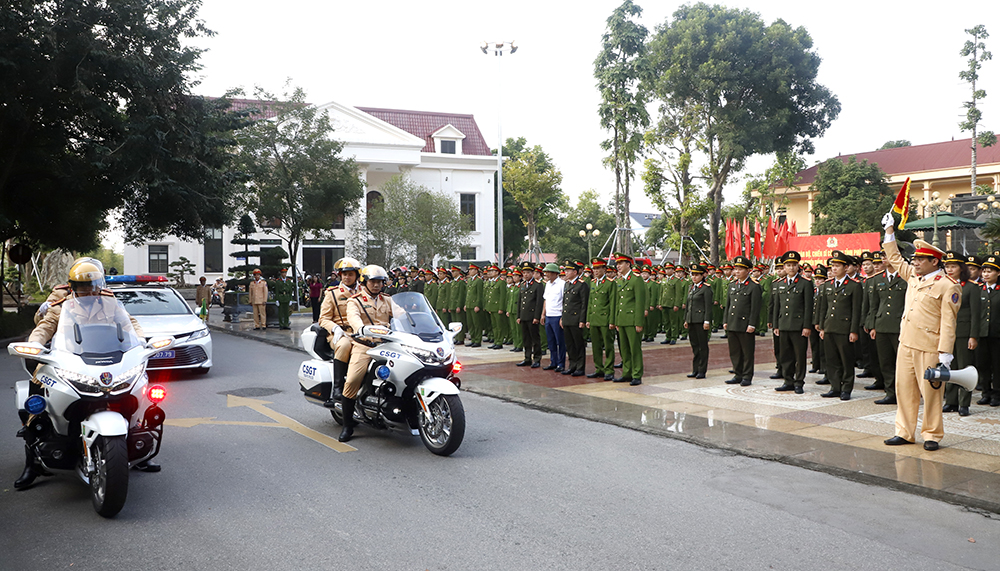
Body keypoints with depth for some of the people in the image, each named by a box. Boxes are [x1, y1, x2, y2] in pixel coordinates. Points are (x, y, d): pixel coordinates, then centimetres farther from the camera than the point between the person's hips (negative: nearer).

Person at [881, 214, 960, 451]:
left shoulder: (948, 286, -8)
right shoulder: (913, 276, 12)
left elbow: (948, 323, -12)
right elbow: (895, 259, 29)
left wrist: (945, 354, -16)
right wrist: (889, 230, 25)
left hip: (929, 348, -7)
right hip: (906, 343, 7)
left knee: (930, 392, 2)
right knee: (904, 389, 9)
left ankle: (931, 435, 14)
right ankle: (904, 432, 19)